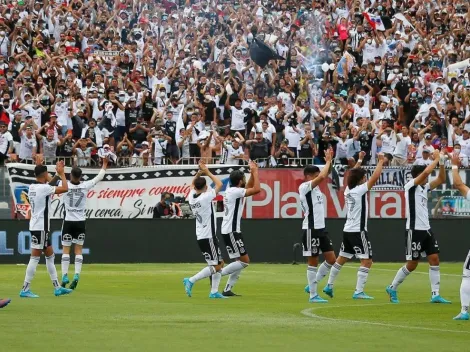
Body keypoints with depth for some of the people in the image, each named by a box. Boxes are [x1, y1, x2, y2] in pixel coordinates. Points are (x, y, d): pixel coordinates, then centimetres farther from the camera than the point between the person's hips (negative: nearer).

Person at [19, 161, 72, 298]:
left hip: (37, 227, 10)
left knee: (50, 256, 15)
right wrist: (62, 173, -3)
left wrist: (58, 174, 21)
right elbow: (65, 188, -14)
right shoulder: (43, 188, -16)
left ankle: (57, 287, 18)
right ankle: (25, 289, -7)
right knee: (35, 257, -7)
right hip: (40, 228, -10)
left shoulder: (32, 187, 8)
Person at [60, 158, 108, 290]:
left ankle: (65, 276, -5)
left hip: (68, 221, -1)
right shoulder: (85, 186, -5)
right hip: (81, 221, 1)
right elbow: (99, 177, 9)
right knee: (78, 250, 7)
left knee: (65, 250, 3)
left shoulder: (66, 186, -10)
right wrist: (104, 164, 23)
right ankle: (76, 276, -6)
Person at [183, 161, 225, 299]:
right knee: (214, 266, -6)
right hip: (208, 237, -9)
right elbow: (219, 184, -7)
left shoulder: (192, 197, 5)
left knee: (220, 263, 15)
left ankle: (214, 291, 12)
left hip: (200, 236, 9)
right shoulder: (206, 197, -15)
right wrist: (207, 172, -1)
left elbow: (193, 184, 26)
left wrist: (199, 172, 14)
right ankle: (191, 281, -12)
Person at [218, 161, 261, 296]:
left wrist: (253, 173, 17)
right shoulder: (235, 191, -15)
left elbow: (249, 187, 29)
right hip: (231, 231, -10)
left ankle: (227, 289, 8)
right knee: (244, 261, -9)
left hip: (230, 231, 10)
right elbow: (256, 189, -21)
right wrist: (255, 172, -11)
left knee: (239, 261, 12)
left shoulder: (232, 191, 14)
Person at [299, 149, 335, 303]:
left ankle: (312, 285, 19)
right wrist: (328, 161, -10)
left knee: (331, 260, 8)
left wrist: (329, 161, 7)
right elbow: (322, 177, -21)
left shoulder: (315, 187, 15)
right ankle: (313, 295, 3)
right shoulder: (304, 187, -10)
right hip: (311, 229, -9)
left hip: (321, 228, 9)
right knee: (313, 262, -3)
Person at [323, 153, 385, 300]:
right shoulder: (360, 190, -13)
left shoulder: (348, 189, 7)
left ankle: (329, 286, 26)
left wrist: (359, 161, 31)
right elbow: (375, 177, -15)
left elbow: (352, 175, 27)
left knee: (341, 259, 19)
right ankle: (358, 292, -14)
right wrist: (381, 161, -3)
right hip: (358, 231, -8)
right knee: (366, 261, -7)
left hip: (347, 230, 8)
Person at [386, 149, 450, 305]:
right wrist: (436, 159, -12)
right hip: (414, 230, -8)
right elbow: (426, 171, -23)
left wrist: (442, 163, -4)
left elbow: (441, 179, 10)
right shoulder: (410, 186, -10)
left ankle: (435, 295, 1)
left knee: (434, 259, 0)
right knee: (412, 264, -2)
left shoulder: (425, 187, 12)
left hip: (426, 230, 8)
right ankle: (392, 289, 16)